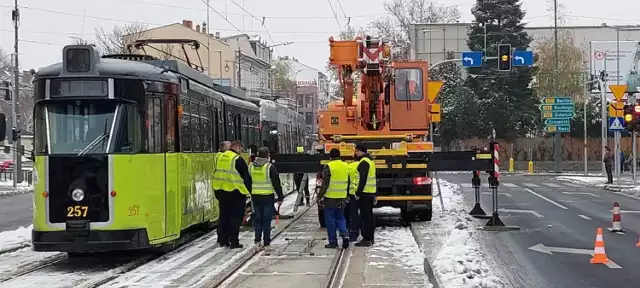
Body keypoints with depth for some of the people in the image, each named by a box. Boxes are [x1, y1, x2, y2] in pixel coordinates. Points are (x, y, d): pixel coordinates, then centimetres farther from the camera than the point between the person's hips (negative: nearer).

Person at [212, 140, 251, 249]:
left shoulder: (220, 158, 9)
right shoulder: (238, 160, -14)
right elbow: (246, 177, -12)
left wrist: (217, 192, 21)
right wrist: (249, 191, -2)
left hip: (221, 192, 7)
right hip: (235, 192, -7)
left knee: (224, 216, 14)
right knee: (236, 217, 0)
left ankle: (223, 239, 19)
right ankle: (234, 241, -2)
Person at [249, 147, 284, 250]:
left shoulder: (251, 166, 4)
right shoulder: (270, 167, -10)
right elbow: (276, 183, -8)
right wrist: (280, 197, -2)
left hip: (255, 196, 4)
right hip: (267, 196, -4)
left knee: (257, 218, 14)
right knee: (267, 219, 2)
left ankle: (258, 239, 8)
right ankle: (266, 242, 5)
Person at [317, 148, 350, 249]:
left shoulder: (328, 167, -12)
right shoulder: (346, 166, 6)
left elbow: (325, 184, -12)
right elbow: (348, 182, 13)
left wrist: (320, 196, -3)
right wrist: (347, 196, 23)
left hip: (330, 198, -5)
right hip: (342, 198, 5)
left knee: (330, 220, 4)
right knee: (340, 217, 17)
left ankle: (333, 242, 6)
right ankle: (344, 235, -3)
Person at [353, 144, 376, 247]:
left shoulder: (364, 162, -14)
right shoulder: (370, 161, 18)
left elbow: (363, 179, -21)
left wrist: (358, 192, -19)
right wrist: (374, 195, 25)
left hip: (365, 193, -10)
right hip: (371, 192, 10)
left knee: (365, 216, -8)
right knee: (369, 215, 14)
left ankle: (366, 239, -8)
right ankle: (370, 238, 19)